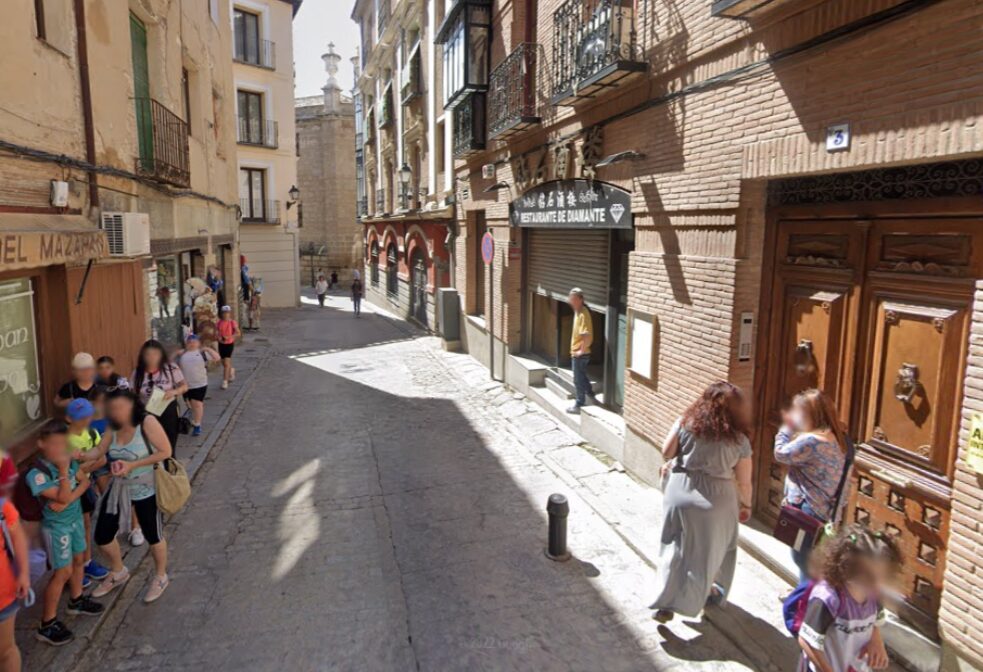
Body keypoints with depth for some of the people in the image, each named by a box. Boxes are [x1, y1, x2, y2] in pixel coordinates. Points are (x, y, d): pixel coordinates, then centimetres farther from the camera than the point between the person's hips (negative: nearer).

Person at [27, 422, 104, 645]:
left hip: (75, 518, 7)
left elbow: (85, 481, -3)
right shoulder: (37, 474, -27)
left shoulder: (69, 461, -8)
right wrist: (63, 470, -32)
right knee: (63, 572, -1)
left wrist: (69, 500, -19)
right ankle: (47, 625, 12)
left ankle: (76, 601, 44)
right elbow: (63, 497, -29)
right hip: (57, 526, -7)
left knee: (79, 560, 21)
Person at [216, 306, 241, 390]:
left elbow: (238, 333, -12)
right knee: (224, 363, 17)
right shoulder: (219, 323, 2)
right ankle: (231, 371, 48)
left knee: (226, 363, -11)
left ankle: (225, 381, -6)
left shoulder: (233, 323, -9)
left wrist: (229, 337, -23)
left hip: (229, 344, -4)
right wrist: (218, 337, -14)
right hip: (221, 344, 5)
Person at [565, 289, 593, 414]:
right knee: (582, 378, 21)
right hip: (576, 353, 9)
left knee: (578, 380, 2)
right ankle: (588, 398, 35)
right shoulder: (578, 311, 7)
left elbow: (588, 336, -31)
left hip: (580, 354, -9)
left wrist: (581, 351, -22)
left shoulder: (583, 314, -24)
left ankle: (579, 405, 13)